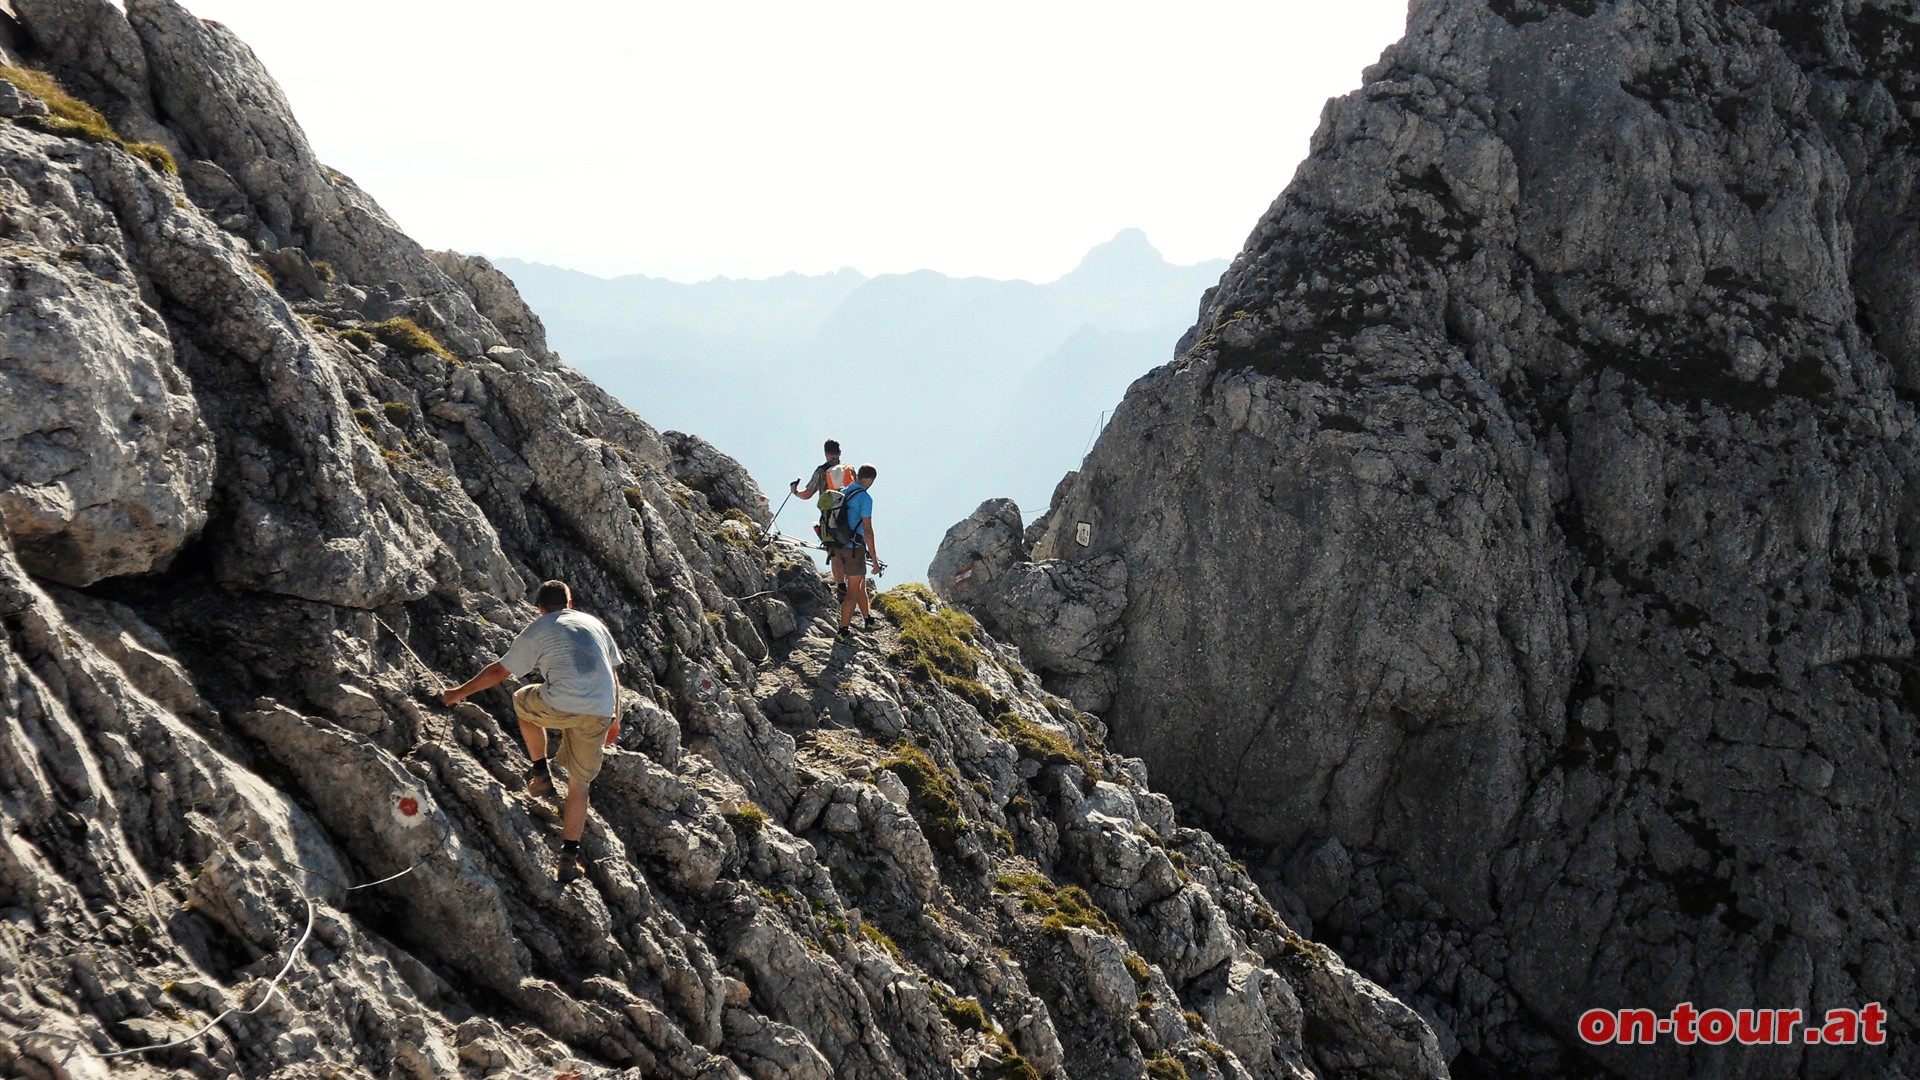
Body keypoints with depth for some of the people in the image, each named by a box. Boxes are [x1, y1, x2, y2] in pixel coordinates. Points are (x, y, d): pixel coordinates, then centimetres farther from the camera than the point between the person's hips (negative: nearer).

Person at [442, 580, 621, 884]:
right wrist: (615, 719, 31)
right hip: (600, 714, 3)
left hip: (561, 705, -3)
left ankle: (540, 774, 30)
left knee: (522, 701, 31)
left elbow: (499, 671, 11)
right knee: (579, 784, 14)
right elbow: (614, 675, 23)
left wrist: (459, 692, 22)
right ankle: (569, 858, 9)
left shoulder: (538, 630, 11)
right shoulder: (595, 624, 22)